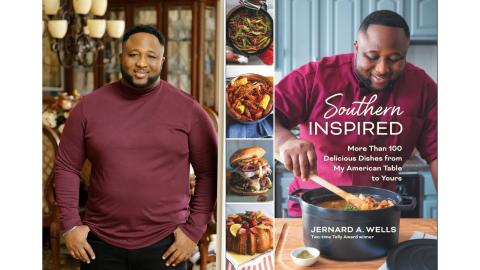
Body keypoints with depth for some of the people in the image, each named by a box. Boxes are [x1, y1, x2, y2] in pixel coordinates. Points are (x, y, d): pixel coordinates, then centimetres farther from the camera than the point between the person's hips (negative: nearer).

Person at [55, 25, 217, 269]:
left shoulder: (188, 109, -2)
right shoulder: (89, 107, 2)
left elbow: (208, 173, 1)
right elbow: (67, 167, 7)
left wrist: (194, 230, -4)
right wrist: (70, 224, 0)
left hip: (164, 246, -1)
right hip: (100, 244, 1)